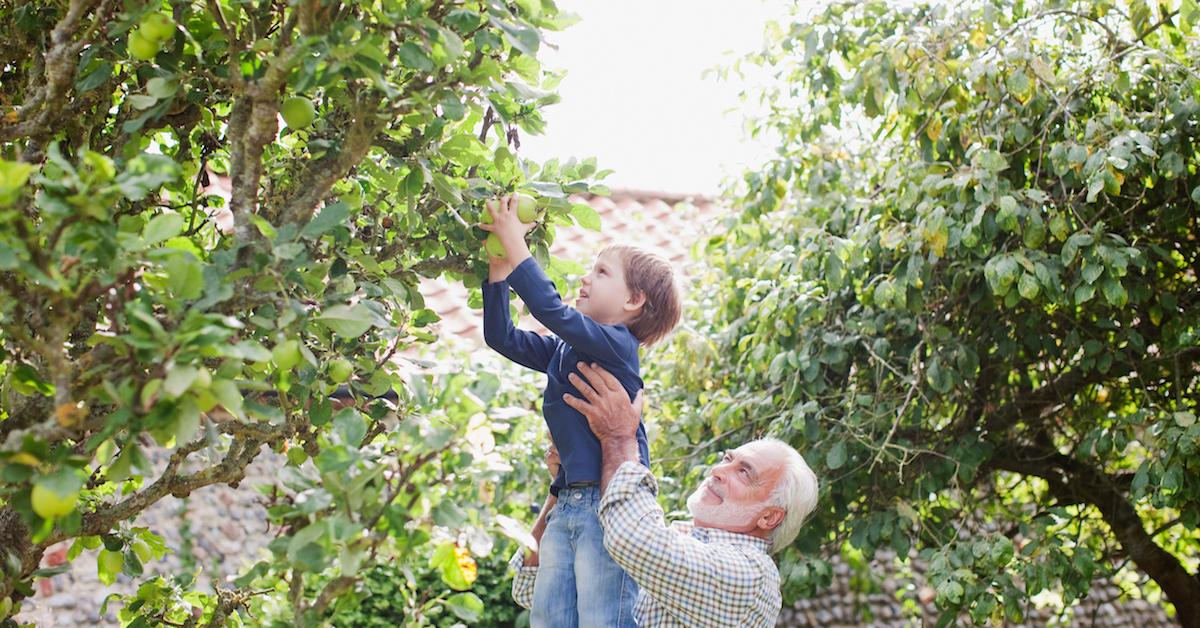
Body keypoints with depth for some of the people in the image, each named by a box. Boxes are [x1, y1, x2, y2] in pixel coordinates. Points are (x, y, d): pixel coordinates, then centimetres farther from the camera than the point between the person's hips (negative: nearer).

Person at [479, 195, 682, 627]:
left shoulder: (617, 344, -8)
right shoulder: (563, 349, 17)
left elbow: (551, 310, -20)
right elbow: (501, 336, 16)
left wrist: (516, 246, -13)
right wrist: (498, 268, 9)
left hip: (610, 504, -9)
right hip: (566, 504, 9)